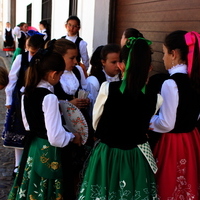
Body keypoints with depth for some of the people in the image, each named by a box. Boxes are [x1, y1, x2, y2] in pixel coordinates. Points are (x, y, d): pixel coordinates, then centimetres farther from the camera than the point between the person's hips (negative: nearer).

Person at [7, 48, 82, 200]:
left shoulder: (27, 94, 1)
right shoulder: (50, 97, -24)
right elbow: (56, 137, -24)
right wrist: (72, 137, -8)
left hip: (32, 147, 8)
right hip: (47, 152, -8)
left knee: (32, 188, 22)